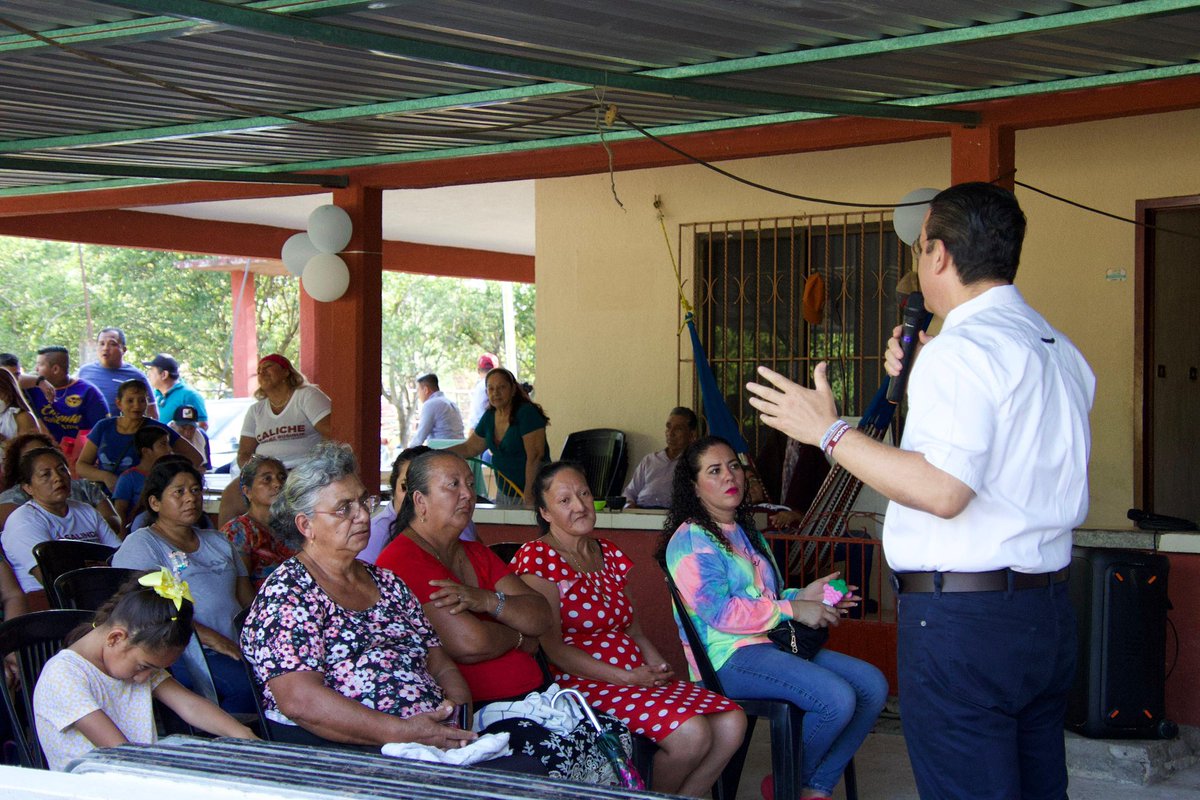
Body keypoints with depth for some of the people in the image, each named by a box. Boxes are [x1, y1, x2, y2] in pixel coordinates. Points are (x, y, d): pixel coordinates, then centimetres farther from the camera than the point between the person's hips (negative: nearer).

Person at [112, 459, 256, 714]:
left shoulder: (218, 542, 27)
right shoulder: (140, 544, 4)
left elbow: (249, 600, 24)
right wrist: (211, 638, -18)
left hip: (237, 648, 6)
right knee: (246, 683, -34)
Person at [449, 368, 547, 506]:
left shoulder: (527, 413, -16)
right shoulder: (489, 417, 8)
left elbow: (535, 456, -21)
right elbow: (469, 448, 18)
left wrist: (529, 495, -24)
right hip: (503, 493, 8)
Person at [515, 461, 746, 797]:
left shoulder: (608, 553, 18)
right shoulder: (536, 558, -6)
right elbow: (551, 646, -13)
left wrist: (658, 665, -1)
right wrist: (626, 678, -16)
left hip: (636, 675, 8)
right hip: (581, 681, -8)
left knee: (732, 723, -12)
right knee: (690, 732, -27)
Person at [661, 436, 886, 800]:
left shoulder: (745, 532, 23)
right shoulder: (691, 540, -7)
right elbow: (719, 612, -17)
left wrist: (803, 595, 7)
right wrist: (793, 610, -15)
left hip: (771, 644, 10)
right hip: (729, 657, -9)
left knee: (873, 684, -6)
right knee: (837, 698, -27)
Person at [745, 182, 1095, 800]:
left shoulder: (959, 351, -15)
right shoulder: (1060, 351, 13)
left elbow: (942, 490, -24)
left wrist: (829, 432, -16)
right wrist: (920, 383, 22)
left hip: (963, 617, -9)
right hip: (1048, 611, 9)